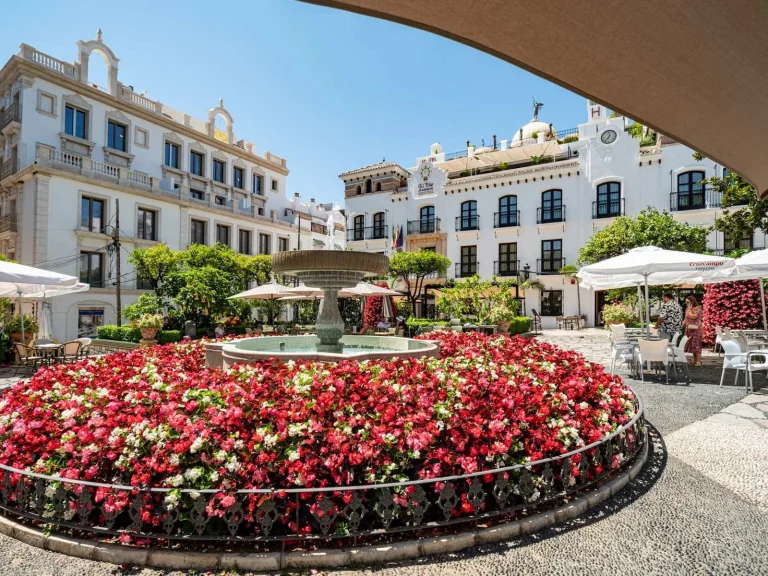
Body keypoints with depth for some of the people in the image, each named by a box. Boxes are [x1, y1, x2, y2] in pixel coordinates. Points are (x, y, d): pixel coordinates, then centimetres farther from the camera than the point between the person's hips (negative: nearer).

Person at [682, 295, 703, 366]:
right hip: (689, 329, 8)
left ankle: (698, 361, -6)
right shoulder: (687, 309, 15)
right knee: (691, 345, 9)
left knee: (696, 344, -8)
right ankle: (695, 360, 16)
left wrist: (689, 309, -12)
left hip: (695, 329, -8)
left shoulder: (697, 308, -9)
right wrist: (684, 322, 5)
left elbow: (693, 316, -20)